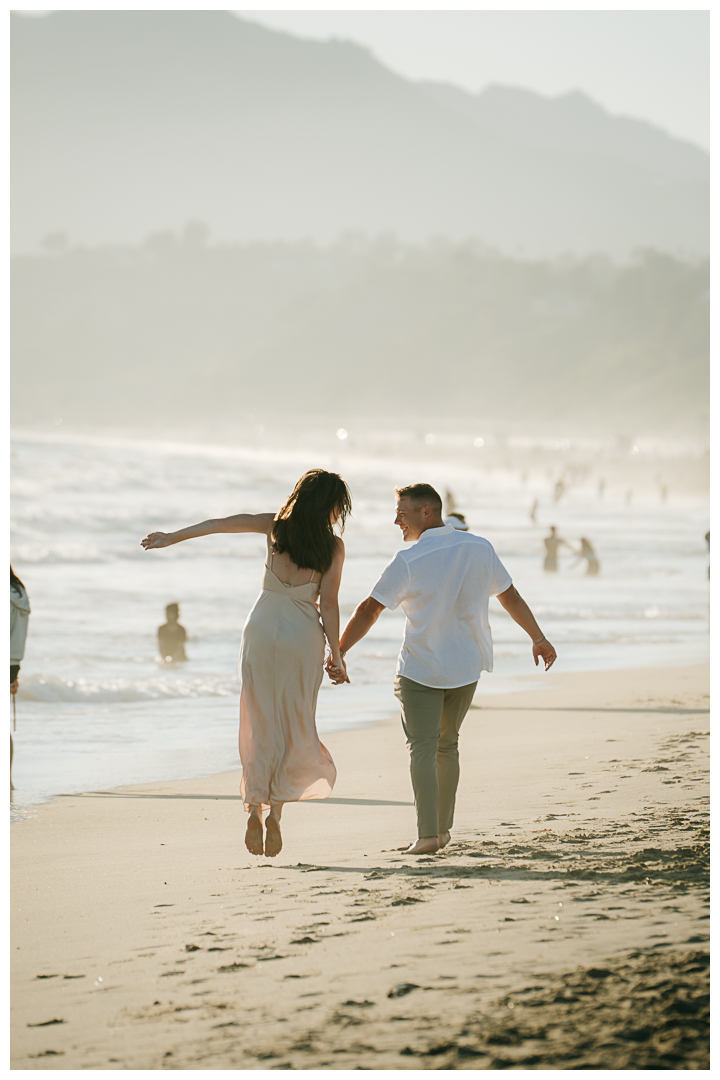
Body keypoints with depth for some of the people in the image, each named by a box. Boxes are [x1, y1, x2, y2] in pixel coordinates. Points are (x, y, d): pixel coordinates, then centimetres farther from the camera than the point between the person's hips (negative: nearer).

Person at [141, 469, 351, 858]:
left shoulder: (276, 526, 1)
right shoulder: (333, 546, -6)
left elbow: (221, 524, 1)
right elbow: (328, 603, -8)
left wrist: (172, 537, 9)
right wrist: (336, 654, -1)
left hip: (261, 630, 2)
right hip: (303, 637, -2)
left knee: (260, 727, 8)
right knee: (294, 728, 9)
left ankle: (254, 808, -5)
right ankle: (276, 809, -5)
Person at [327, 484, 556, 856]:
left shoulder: (409, 562, -15)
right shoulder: (480, 549, -1)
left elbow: (369, 611, -16)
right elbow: (511, 597, 9)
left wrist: (337, 653, -13)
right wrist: (539, 638, 21)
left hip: (420, 671, -5)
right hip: (466, 668, 5)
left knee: (422, 748, -3)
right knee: (446, 745, 19)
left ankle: (427, 834, -15)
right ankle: (443, 828, 23)